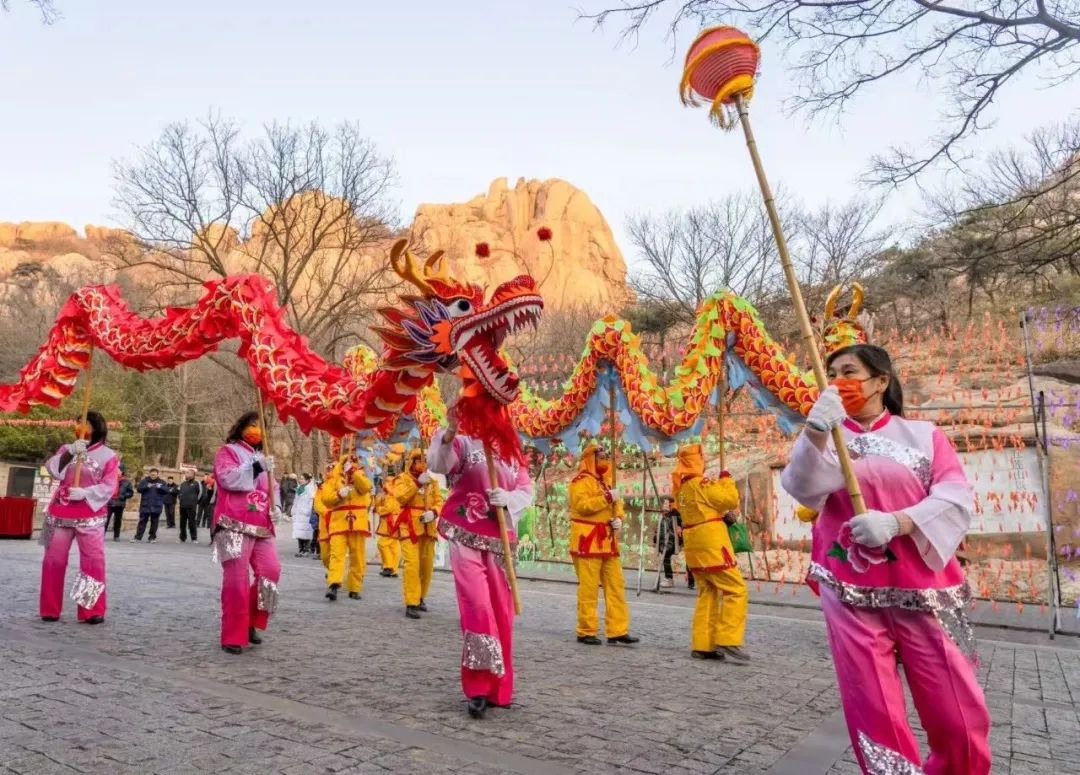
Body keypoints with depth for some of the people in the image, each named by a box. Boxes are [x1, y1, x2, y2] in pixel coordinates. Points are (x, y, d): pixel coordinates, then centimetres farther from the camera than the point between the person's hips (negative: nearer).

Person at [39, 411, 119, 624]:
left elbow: (108, 487, -8)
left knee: (93, 561, -8)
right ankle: (50, 609, 17)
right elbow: (52, 470, -4)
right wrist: (70, 453, -17)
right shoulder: (67, 449, 13)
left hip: (90, 516, -4)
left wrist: (85, 493, -22)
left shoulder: (108, 456, 0)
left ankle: (92, 610, -2)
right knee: (53, 559, 6)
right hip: (61, 513, 4)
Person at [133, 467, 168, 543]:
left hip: (156, 506, 1)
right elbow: (139, 488, -5)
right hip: (145, 505, -1)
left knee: (154, 522, 5)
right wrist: (147, 486, -20)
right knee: (142, 521, 1)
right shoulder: (144, 480, 5)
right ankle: (137, 536, 3)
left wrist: (160, 487, -20)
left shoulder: (162, 482, 6)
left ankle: (153, 537, 12)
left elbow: (167, 490, -2)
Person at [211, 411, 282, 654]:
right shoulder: (228, 451, 4)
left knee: (271, 571, -6)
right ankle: (233, 636, 1)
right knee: (236, 580, -7)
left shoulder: (261, 457, 25)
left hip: (261, 526, 6)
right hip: (235, 525, -6)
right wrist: (256, 467, -21)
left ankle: (250, 622, 12)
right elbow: (227, 479, -14)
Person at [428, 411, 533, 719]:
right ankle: (479, 687, -4)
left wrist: (507, 498, -15)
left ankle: (497, 686, 21)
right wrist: (450, 431, -36)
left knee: (501, 611, 8)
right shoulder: (463, 444, 2)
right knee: (477, 606, -14)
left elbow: (527, 490, 6)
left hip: (499, 539, 4)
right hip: (466, 536, -4)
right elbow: (438, 463, -18)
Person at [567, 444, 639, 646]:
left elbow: (617, 504, 20)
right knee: (589, 588, -4)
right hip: (588, 541, -8)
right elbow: (581, 505, -21)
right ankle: (586, 631, 5)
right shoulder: (581, 481, -7)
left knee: (616, 586, 6)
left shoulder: (606, 481, 20)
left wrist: (618, 518, -1)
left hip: (608, 541, 8)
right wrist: (607, 498, -21)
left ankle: (618, 630, 10)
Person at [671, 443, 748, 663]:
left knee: (707, 593, 13)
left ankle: (702, 645, 12)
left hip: (694, 545, 9)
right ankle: (727, 642, -9)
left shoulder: (680, 486, 12)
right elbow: (730, 500, -14)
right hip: (710, 543, -9)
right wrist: (726, 479, 0)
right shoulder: (701, 484, -15)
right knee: (737, 590, -4)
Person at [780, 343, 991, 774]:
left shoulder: (923, 434, 11)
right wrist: (815, 434, -28)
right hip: (850, 592, 0)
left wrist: (895, 522, -21)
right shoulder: (825, 439, 11)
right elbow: (803, 490, -10)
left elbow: (957, 499, -4)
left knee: (960, 720, 3)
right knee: (874, 716, 3)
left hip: (923, 590, 0)